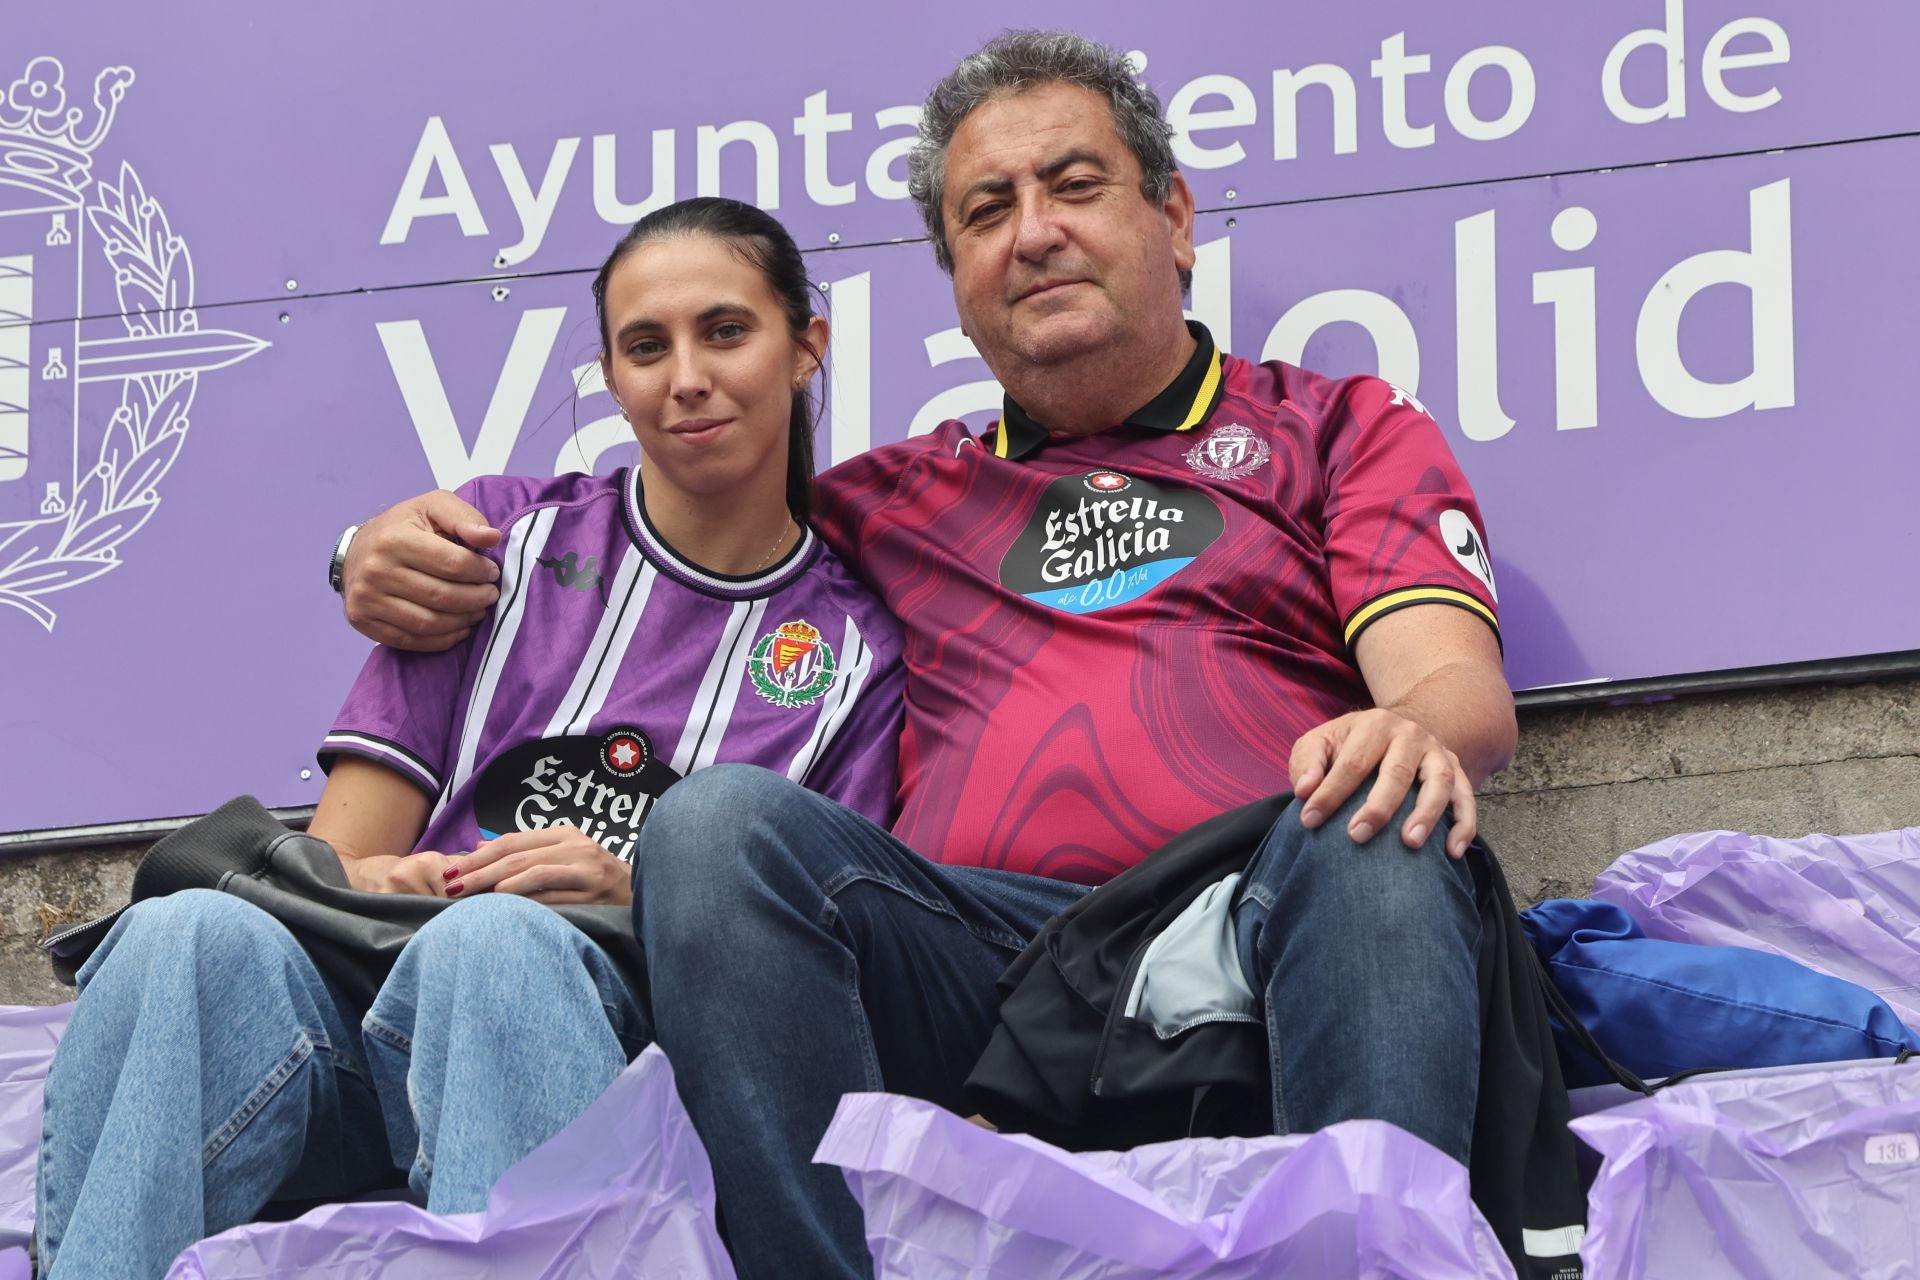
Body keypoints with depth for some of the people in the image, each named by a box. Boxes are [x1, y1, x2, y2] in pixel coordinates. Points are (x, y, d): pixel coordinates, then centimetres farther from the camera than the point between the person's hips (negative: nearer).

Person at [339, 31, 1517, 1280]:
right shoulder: (906, 498, 31)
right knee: (722, 819, -25)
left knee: (1378, 829, -35)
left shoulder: (1341, 428, 22)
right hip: (976, 950, 2)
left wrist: (1416, 734, -22)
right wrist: (410, 547, 15)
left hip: (1263, 941, -2)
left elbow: (1459, 684, 5)